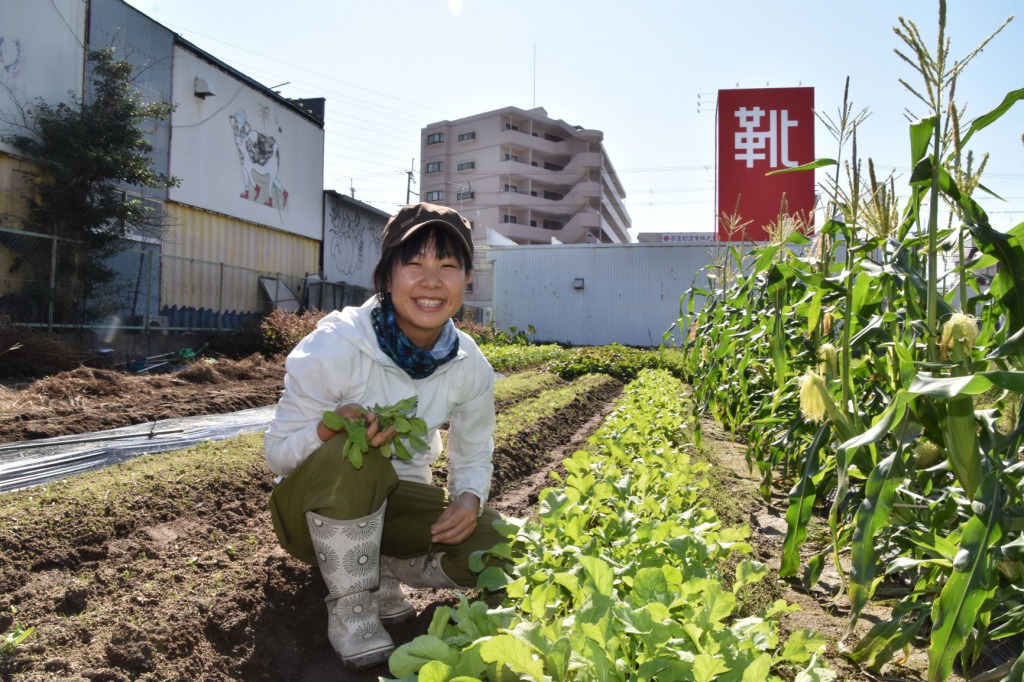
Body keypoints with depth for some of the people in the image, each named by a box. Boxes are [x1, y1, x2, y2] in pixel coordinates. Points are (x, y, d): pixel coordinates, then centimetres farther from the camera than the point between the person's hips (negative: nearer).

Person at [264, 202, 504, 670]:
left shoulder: (470, 366, -12)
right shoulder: (333, 345, -24)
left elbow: (473, 456, 1)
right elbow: (277, 453, -16)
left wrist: (469, 498, -22)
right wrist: (333, 427, -39)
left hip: (394, 502, 4)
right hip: (315, 508, -3)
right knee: (350, 457, -37)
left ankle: (379, 571, 7)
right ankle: (350, 604, -13)